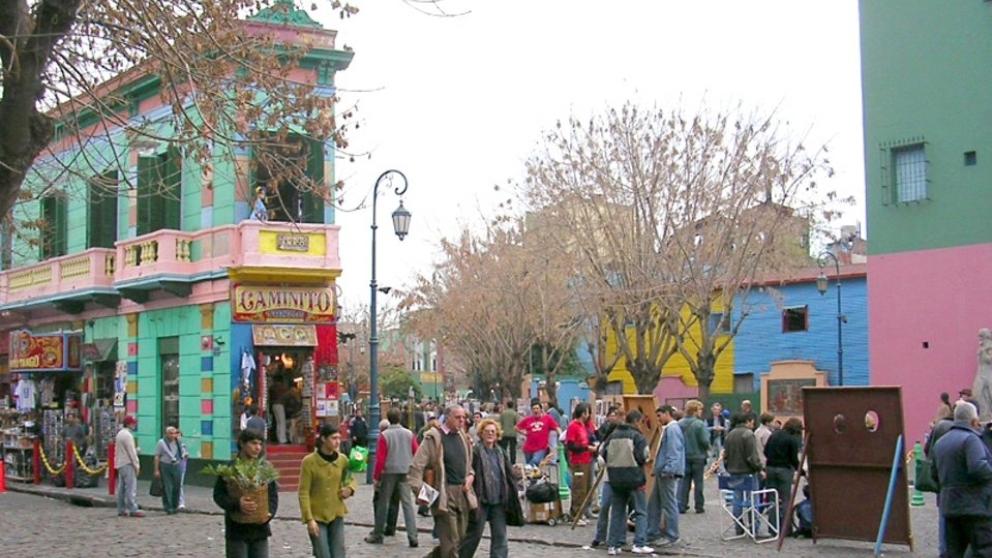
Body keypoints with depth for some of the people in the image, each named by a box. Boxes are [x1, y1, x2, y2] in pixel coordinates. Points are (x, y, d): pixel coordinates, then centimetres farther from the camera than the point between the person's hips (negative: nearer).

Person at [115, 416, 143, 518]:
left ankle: (121, 509, 11)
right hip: (128, 464, -10)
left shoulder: (120, 434, 17)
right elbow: (131, 452, -16)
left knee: (121, 487, 10)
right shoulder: (127, 435, -14)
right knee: (131, 487, -12)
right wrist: (136, 465, -13)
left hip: (120, 464, 10)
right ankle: (133, 510, -16)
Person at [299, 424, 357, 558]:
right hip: (317, 517, -4)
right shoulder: (309, 461, -12)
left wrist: (350, 488, -6)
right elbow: (303, 493, -11)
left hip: (336, 515, 4)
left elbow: (350, 478, 19)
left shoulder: (342, 459, 1)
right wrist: (309, 519, -17)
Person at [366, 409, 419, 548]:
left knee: (383, 504, 9)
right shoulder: (409, 434, 1)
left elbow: (380, 458, -9)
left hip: (389, 472, -2)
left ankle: (377, 535, 18)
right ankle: (412, 537, -4)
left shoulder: (384, 435, -7)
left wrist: (376, 476, -2)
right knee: (408, 504, 3)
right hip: (405, 472, 2)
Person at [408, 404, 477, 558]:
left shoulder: (463, 437, 13)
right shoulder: (433, 438, -8)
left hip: (463, 493, 7)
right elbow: (416, 467, -11)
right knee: (450, 541, -5)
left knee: (460, 538, 12)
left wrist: (470, 476, 7)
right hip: (444, 495, -7)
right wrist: (419, 490, -19)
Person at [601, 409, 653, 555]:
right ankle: (639, 544, -5)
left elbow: (604, 453, 6)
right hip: (634, 477, -5)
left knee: (617, 511, 12)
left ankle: (613, 545, 12)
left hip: (615, 478, 5)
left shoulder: (613, 434, 8)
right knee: (640, 511, 3)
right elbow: (642, 456, -16)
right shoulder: (637, 436, -9)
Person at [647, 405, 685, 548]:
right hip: (662, 472, 11)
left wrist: (668, 470, -27)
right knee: (654, 504, 14)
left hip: (668, 473, -11)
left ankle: (672, 536, 3)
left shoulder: (672, 429, -14)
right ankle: (652, 533, 20)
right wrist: (657, 469, 21)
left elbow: (674, 452, -23)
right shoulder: (667, 429, 18)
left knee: (669, 504, -3)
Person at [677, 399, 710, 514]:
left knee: (683, 482, 8)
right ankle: (699, 506, 12)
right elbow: (705, 441, -16)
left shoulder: (679, 424, -4)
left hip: (684, 456, 3)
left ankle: (682, 506, 5)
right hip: (698, 456, -3)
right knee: (698, 482, 7)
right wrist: (707, 448, 5)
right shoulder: (700, 424, -16)